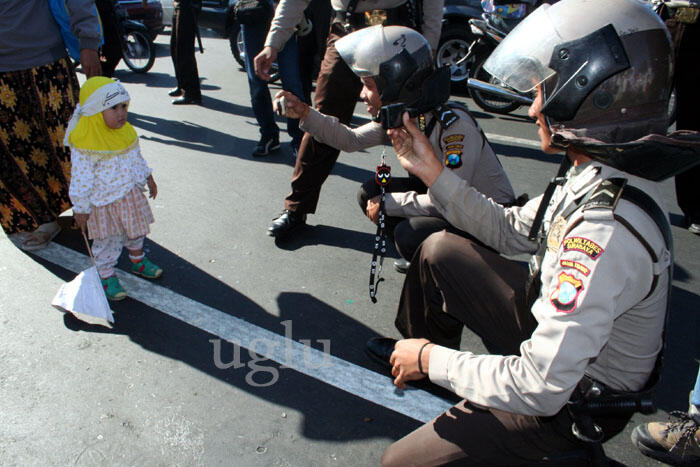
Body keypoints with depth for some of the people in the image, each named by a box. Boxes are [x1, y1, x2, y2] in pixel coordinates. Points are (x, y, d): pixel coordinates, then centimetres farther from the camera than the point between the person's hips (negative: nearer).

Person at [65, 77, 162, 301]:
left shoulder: (126, 131, -1)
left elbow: (137, 158, 15)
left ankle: (138, 260, 46)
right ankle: (106, 276, 27)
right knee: (108, 241, 8)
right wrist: (81, 208, -16)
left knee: (136, 231, 23)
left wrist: (148, 177, 22)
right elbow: (81, 178, -20)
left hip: (130, 194, 7)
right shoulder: (85, 144, -24)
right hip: (104, 201, -7)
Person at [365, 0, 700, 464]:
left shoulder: (605, 233, -39)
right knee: (440, 250, 9)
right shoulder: (596, 175, -9)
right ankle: (423, 344, 30)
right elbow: (509, 230, 4)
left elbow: (541, 388, -35)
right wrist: (432, 172, -1)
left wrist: (432, 362, -21)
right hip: (554, 329, 8)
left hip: (566, 404, -8)